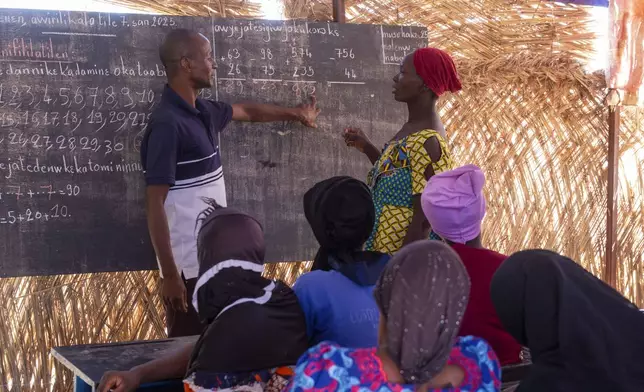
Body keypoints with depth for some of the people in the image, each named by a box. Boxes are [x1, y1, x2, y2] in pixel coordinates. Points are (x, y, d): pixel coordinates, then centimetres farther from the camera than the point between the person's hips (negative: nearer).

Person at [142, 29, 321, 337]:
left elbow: (247, 111, 30)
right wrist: (169, 275, -21)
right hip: (188, 267, -9)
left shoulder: (203, 112, 8)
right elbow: (155, 205, -20)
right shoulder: (168, 124, -18)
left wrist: (296, 113, 44)